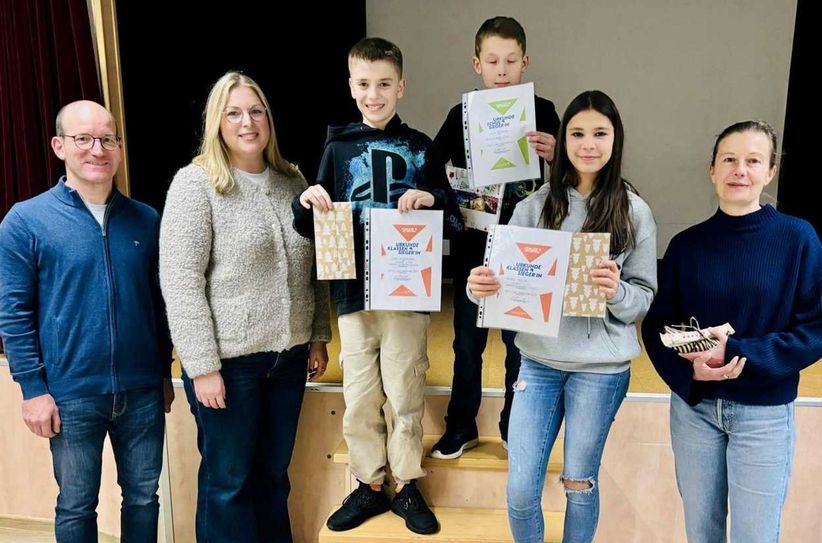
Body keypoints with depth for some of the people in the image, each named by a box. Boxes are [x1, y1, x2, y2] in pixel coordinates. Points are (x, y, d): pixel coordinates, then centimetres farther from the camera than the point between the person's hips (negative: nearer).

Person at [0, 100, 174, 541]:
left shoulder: (145, 219, 4)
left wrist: (165, 373, 11)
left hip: (143, 390, 3)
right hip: (72, 395, -3)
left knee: (143, 497, 17)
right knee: (76, 506, 14)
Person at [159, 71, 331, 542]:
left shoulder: (292, 179, 8)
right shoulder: (195, 184, -9)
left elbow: (314, 267, 13)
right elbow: (180, 283, -13)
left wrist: (319, 336, 10)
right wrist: (203, 365, -15)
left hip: (289, 355, 5)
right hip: (229, 360, -5)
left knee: (274, 472, 18)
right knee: (228, 479, 11)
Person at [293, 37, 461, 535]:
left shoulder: (419, 147, 4)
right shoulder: (338, 145, 6)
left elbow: (453, 219, 3)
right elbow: (313, 229, 7)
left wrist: (432, 199, -17)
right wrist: (307, 203, -14)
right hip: (354, 291, 1)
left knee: (406, 395, 8)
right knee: (359, 399, 9)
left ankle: (407, 486, 25)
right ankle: (369, 485, 27)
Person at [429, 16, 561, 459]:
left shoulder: (542, 111, -2)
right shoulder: (461, 114, 1)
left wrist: (554, 156, -24)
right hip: (472, 245, 1)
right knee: (468, 340, 12)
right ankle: (460, 427, 29)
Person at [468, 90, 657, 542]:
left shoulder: (634, 212, -2)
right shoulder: (534, 206, 1)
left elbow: (646, 298, 0)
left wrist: (616, 292, -22)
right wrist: (480, 285, -23)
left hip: (601, 366, -1)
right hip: (539, 360, 1)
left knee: (580, 483, 14)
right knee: (520, 488, 6)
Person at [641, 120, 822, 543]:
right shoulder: (686, 244, -1)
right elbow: (656, 326, 1)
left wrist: (738, 354, -20)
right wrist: (688, 370, -18)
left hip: (764, 412, -2)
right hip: (693, 406, 2)